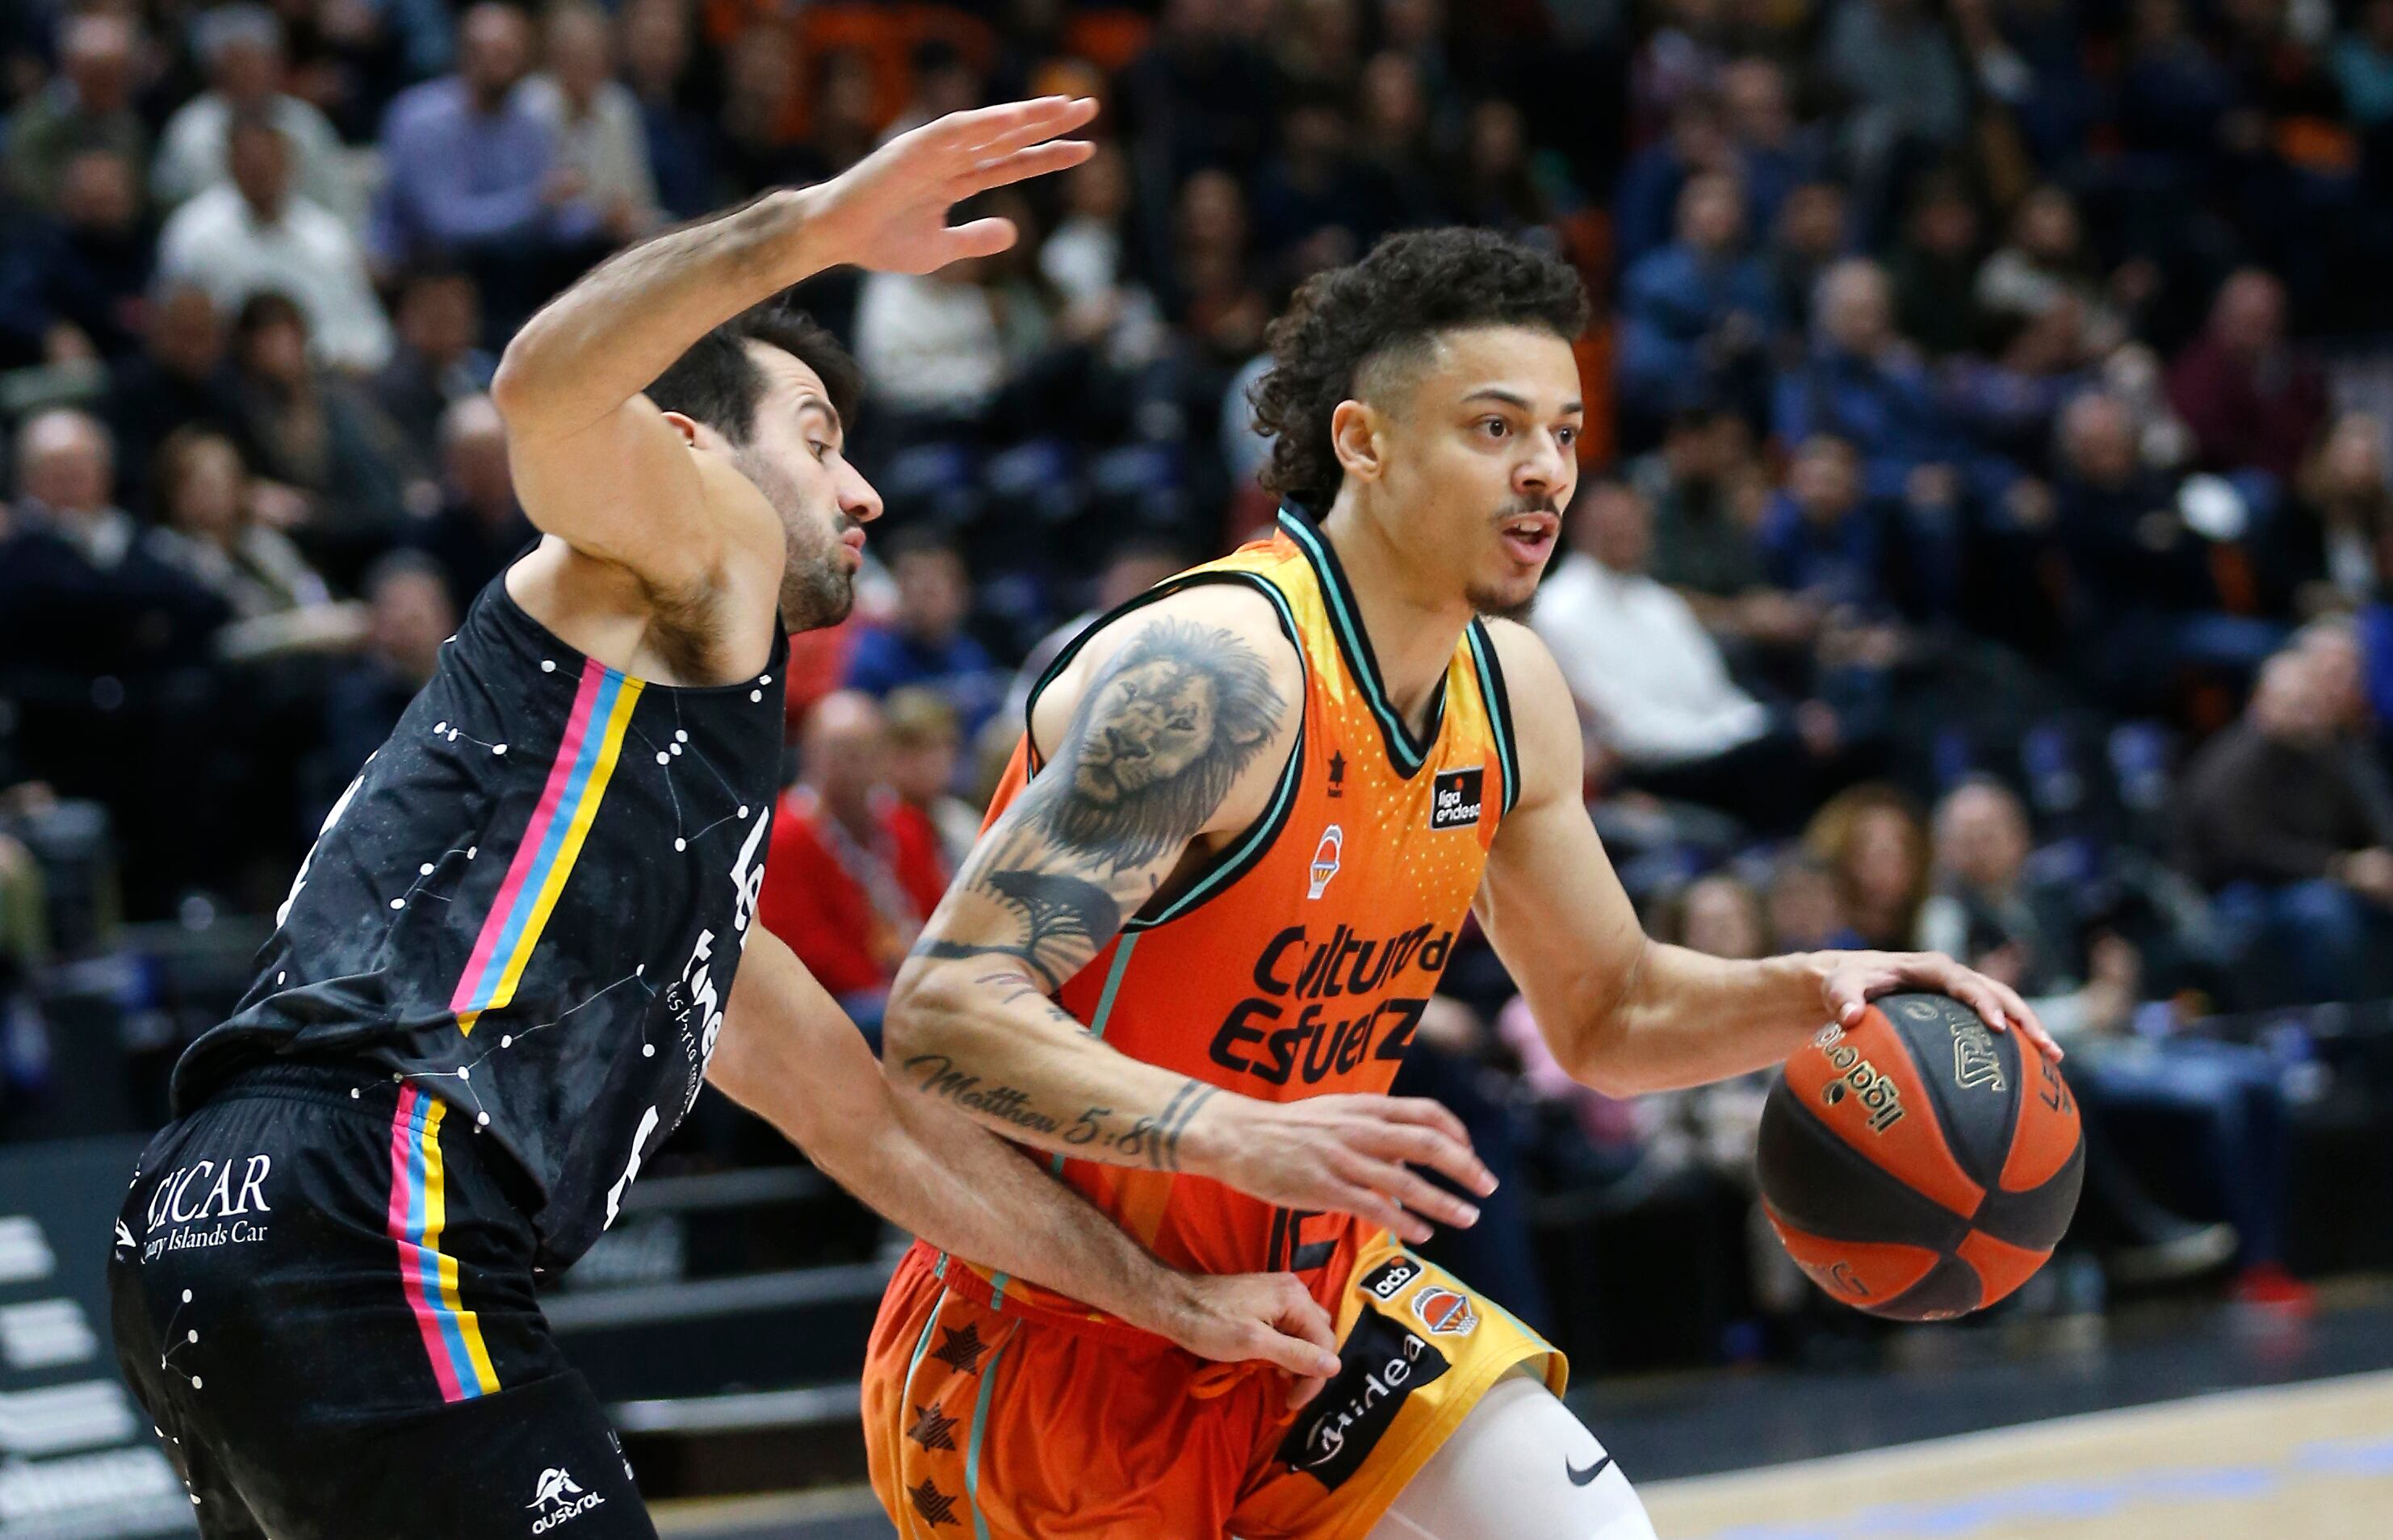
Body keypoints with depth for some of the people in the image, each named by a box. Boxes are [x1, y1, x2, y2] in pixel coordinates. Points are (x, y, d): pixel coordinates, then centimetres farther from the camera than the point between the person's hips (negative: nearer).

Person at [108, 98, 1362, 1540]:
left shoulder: (705, 859, 34)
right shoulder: (702, 551, 10)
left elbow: (874, 1124, 39)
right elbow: (552, 391, -14)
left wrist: (1175, 1303, 39)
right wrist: (811, 226, -22)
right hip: (352, 1227, -10)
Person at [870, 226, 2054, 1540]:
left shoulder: (1507, 692, 1)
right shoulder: (1215, 669, -25)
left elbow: (1606, 1013, 16)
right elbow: (943, 1013, -30)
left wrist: (1804, 995, -4)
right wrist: (1240, 1138, -42)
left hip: (1309, 1287, 7)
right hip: (1059, 1336, -7)